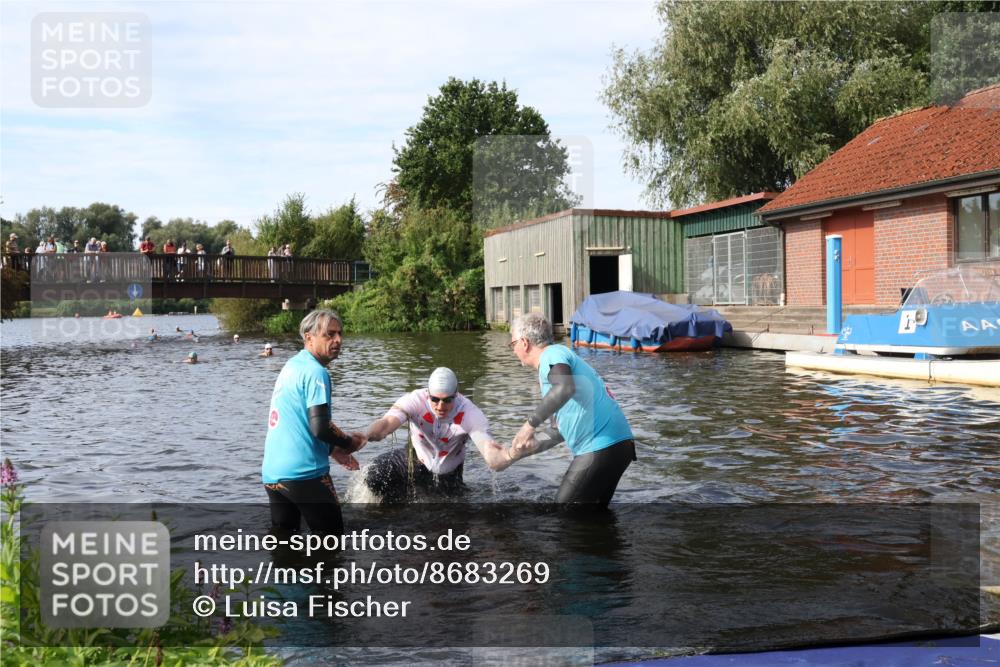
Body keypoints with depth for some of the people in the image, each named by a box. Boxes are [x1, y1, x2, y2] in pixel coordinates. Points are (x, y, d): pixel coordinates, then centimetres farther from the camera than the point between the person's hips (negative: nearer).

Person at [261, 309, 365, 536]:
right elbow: (320, 428, -20)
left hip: (272, 473, 8)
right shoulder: (315, 372, -13)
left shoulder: (291, 366, 15)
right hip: (304, 473, -8)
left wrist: (333, 450, 19)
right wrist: (350, 442, -2)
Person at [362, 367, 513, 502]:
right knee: (375, 476, -23)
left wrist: (509, 456, -68)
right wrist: (363, 438, -70)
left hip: (449, 476, 1)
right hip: (416, 459, 0)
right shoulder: (415, 400, -30)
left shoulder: (470, 413, -31)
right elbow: (387, 423, -47)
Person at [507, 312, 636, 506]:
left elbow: (565, 388, -30)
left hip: (602, 446, -10)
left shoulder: (552, 354, -6)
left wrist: (530, 424, -23)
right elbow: (570, 425, 25)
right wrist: (537, 445, 15)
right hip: (618, 444, 10)